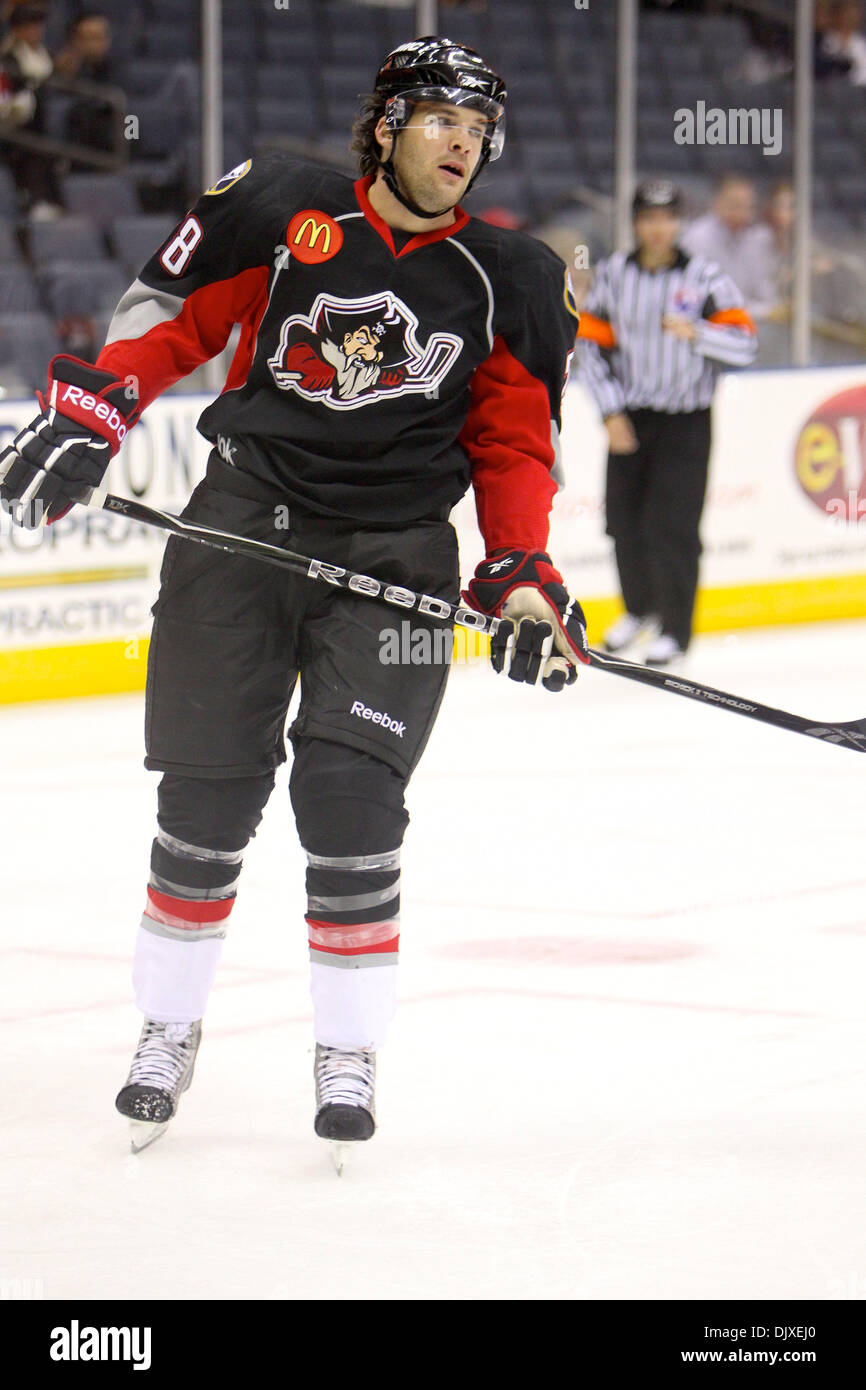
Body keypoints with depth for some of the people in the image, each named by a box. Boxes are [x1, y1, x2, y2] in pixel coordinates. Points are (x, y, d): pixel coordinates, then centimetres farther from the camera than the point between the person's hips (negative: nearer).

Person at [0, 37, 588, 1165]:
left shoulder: (510, 283, 5)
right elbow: (168, 315, 7)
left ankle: (350, 1056, 4)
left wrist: (522, 574, -1)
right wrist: (91, 409, -6)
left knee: (350, 796, -10)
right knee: (208, 791, 2)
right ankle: (170, 1029, 20)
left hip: (395, 555, 0)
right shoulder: (278, 213, -1)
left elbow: (517, 439, 10)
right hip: (247, 518, 0)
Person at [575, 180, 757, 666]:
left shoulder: (705, 277, -6)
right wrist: (612, 414, -3)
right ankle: (640, 609, 35)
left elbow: (745, 344, -10)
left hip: (686, 421, -3)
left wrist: (695, 332, -28)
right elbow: (590, 344, 4)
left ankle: (674, 630, 5)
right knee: (625, 521, 8)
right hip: (629, 419, 3)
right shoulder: (613, 274, 2)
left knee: (671, 525, -10)